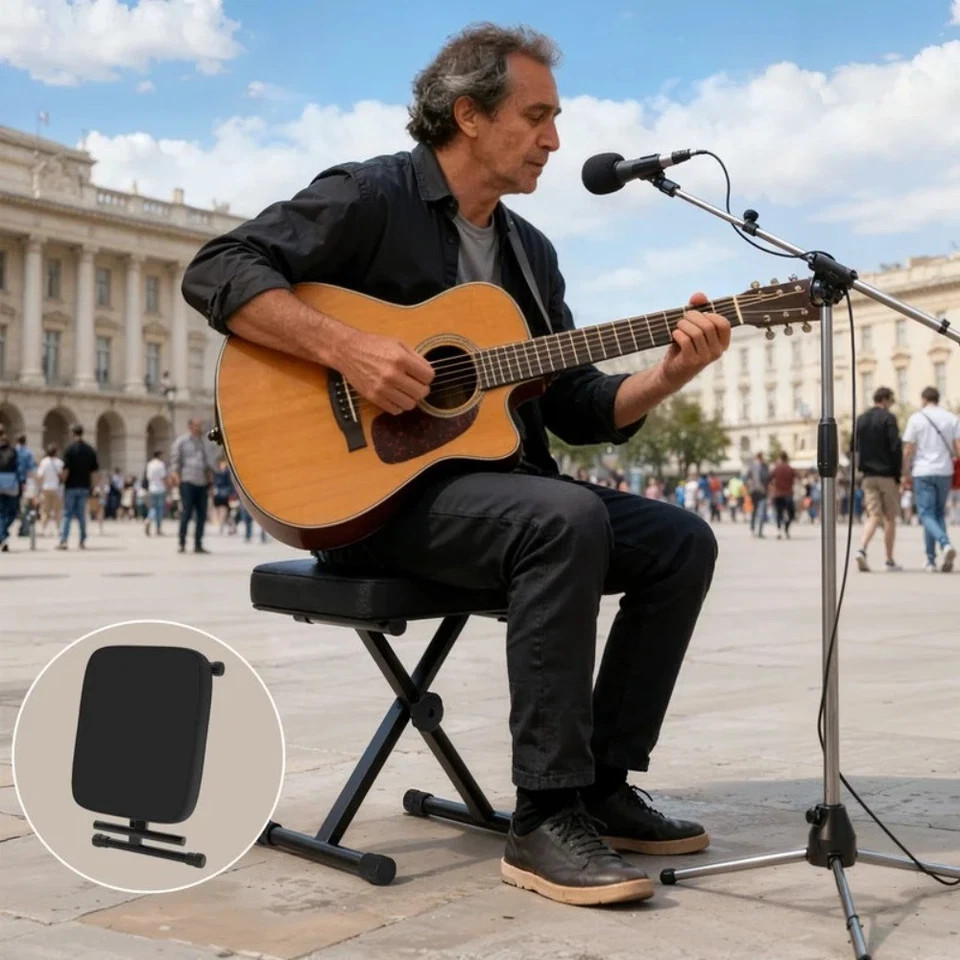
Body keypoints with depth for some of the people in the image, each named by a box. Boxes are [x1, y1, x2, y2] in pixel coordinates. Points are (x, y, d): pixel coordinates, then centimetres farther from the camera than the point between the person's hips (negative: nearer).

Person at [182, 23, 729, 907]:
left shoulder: (529, 251, 17)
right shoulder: (370, 196, -5)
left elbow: (577, 410, 13)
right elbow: (218, 271, -16)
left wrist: (670, 375, -5)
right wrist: (347, 348, -26)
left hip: (496, 478, 8)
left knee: (683, 542, -4)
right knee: (567, 519, -33)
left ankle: (605, 786, 3)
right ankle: (545, 819, -25)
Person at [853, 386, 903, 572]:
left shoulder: (860, 420, 11)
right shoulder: (888, 418, -8)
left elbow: (855, 447, 14)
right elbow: (896, 448, -13)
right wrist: (898, 476, -8)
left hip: (868, 477, 5)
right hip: (887, 475, -5)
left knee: (874, 516, 3)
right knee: (890, 518, 6)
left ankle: (862, 549, -21)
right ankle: (890, 561, 12)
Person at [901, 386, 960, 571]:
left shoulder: (916, 418, -3)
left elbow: (908, 450, -6)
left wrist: (906, 474, 2)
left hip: (922, 473, -4)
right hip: (945, 472, 4)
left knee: (927, 515, -3)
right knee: (938, 513, 14)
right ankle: (931, 560, 8)